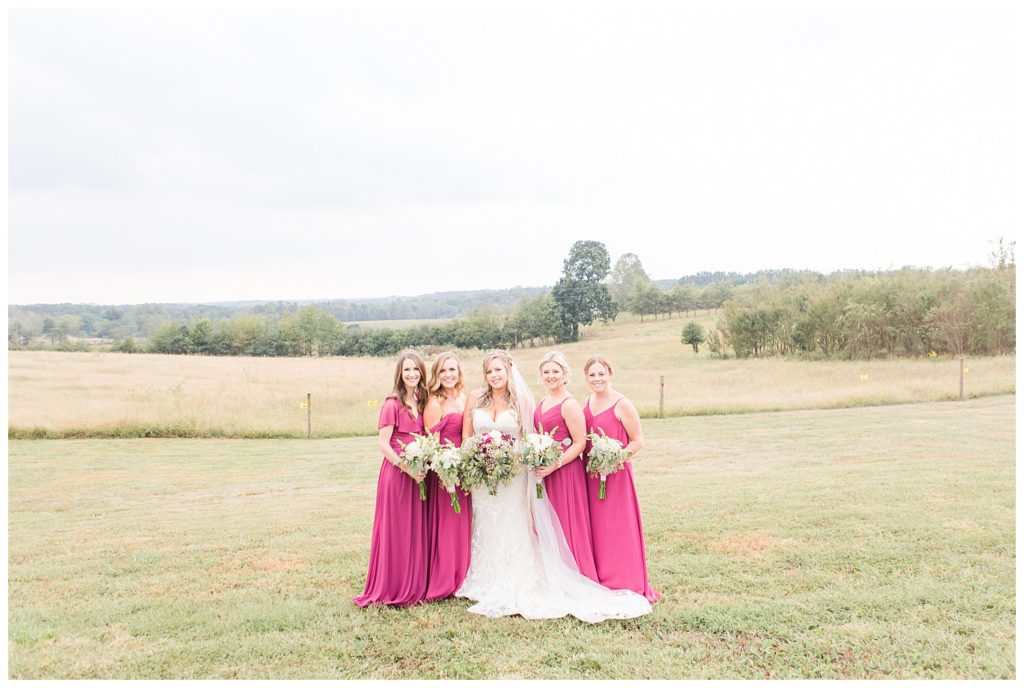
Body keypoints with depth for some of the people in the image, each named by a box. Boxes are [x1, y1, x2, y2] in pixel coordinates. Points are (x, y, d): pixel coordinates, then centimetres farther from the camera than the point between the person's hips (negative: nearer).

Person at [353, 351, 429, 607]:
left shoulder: (421, 402, 9)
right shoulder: (392, 404, -11)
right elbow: (383, 444, -13)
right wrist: (407, 468, -16)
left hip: (418, 473, 6)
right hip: (396, 472, -6)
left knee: (417, 530, 12)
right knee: (395, 531, 2)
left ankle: (414, 586, 24)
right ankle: (392, 589, 14)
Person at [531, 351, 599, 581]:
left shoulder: (569, 405, -12)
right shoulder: (542, 403, 12)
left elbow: (580, 443, -14)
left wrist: (554, 465, -21)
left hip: (565, 472, -8)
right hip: (544, 472, 8)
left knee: (566, 526, 0)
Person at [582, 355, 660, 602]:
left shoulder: (622, 405, -10)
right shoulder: (586, 403, 9)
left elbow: (637, 441, -8)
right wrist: (587, 460, 3)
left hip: (615, 474, -6)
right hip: (590, 475, 6)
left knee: (617, 528, -1)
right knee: (595, 528, 11)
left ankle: (626, 585, 12)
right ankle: (599, 581, 23)